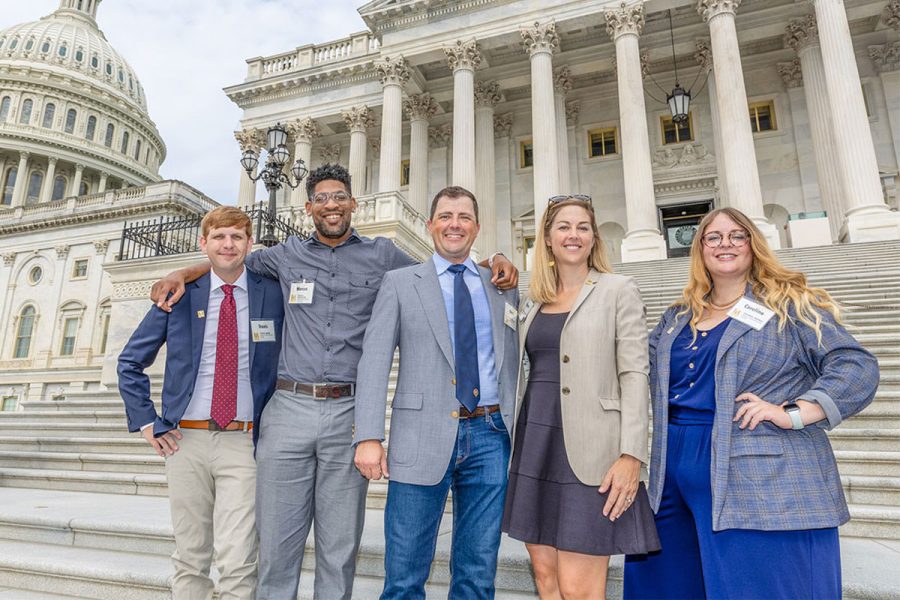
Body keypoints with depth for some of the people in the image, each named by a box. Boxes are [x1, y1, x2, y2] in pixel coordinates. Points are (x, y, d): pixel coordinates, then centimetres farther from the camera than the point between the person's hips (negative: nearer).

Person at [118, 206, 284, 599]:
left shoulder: (272, 292, 1)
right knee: (190, 559, 13)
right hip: (185, 440, 2)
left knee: (238, 562, -6)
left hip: (243, 442, -2)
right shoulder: (180, 294, 5)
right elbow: (130, 362, 13)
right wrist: (146, 422, 5)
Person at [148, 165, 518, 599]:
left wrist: (494, 263, 3)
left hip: (350, 414, -1)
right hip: (289, 408, 1)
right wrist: (181, 274, 12)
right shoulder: (288, 255, 14)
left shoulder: (382, 255, 10)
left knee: (340, 546, 8)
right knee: (277, 542, 7)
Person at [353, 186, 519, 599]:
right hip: (422, 438, -2)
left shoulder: (502, 287, 13)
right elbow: (374, 361, -2)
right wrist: (368, 437, -10)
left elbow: (510, 364, 14)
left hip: (489, 437, 2)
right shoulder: (399, 283, 6)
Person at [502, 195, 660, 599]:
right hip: (534, 445, 5)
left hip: (588, 452, -5)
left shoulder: (619, 290, 0)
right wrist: (517, 445, 14)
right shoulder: (534, 300, 14)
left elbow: (634, 375, -7)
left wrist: (631, 455, -15)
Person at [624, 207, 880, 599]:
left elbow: (855, 366, -6)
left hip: (765, 484, -5)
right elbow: (644, 371, 23)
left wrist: (794, 412, -17)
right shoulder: (677, 318, 15)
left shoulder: (790, 305, 1)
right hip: (675, 476, 5)